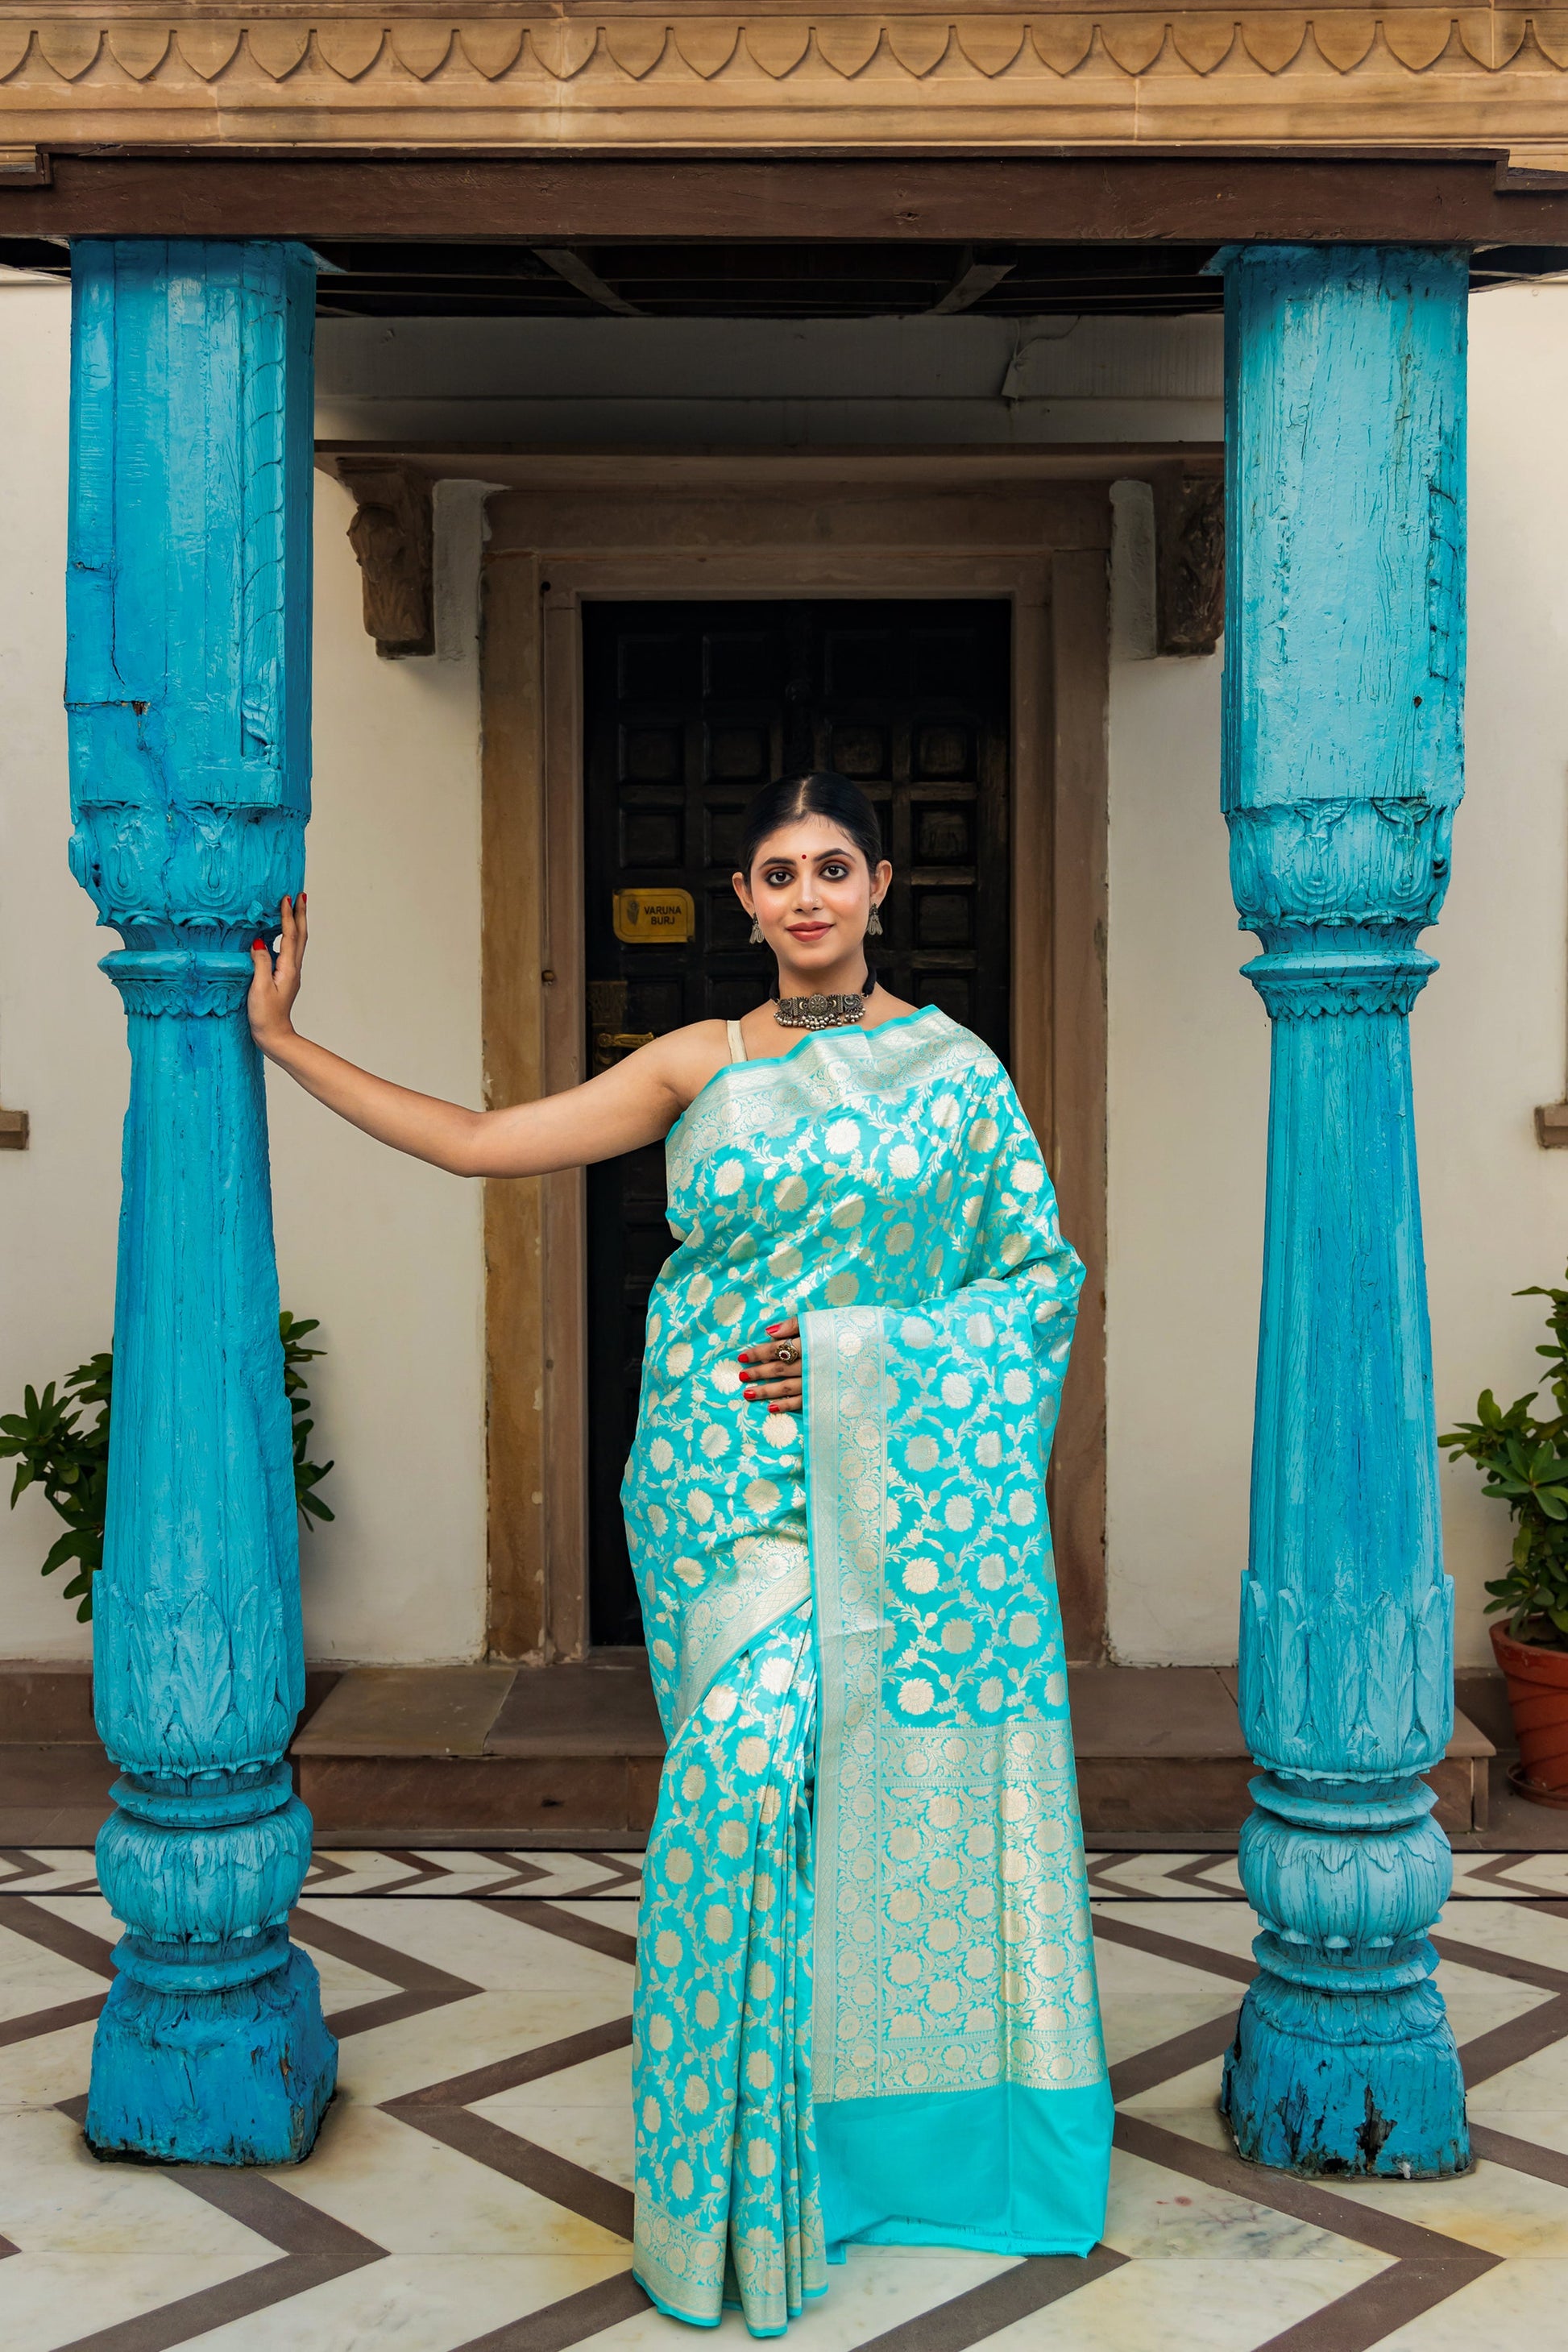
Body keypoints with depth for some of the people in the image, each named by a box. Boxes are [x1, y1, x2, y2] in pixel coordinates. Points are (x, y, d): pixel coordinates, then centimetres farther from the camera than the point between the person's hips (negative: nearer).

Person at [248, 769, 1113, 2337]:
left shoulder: (954, 1067, 5)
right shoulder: (700, 1067, 7)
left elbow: (1041, 1269, 5)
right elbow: (479, 1142, 6)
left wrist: (860, 1345, -8)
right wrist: (282, 1041, 7)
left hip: (906, 1482, 0)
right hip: (740, 1481, 0)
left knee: (910, 1772, 1)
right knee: (756, 1766, -13)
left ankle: (923, 2127, 22)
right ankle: (750, 2170, 5)